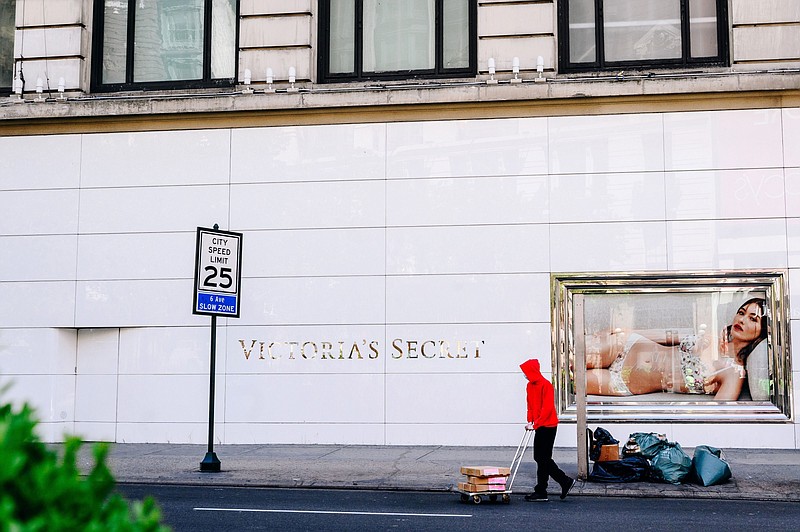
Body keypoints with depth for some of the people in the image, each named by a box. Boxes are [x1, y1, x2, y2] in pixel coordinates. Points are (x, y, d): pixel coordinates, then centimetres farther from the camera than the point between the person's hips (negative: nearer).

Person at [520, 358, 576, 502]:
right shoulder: (530, 386, 12)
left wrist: (535, 424, -22)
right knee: (540, 458, 8)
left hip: (548, 426, -9)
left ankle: (541, 492, 1)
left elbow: (547, 408, -20)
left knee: (543, 458, -6)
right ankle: (565, 481, 14)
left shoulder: (546, 385, -15)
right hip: (540, 426, 9)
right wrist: (530, 421, 3)